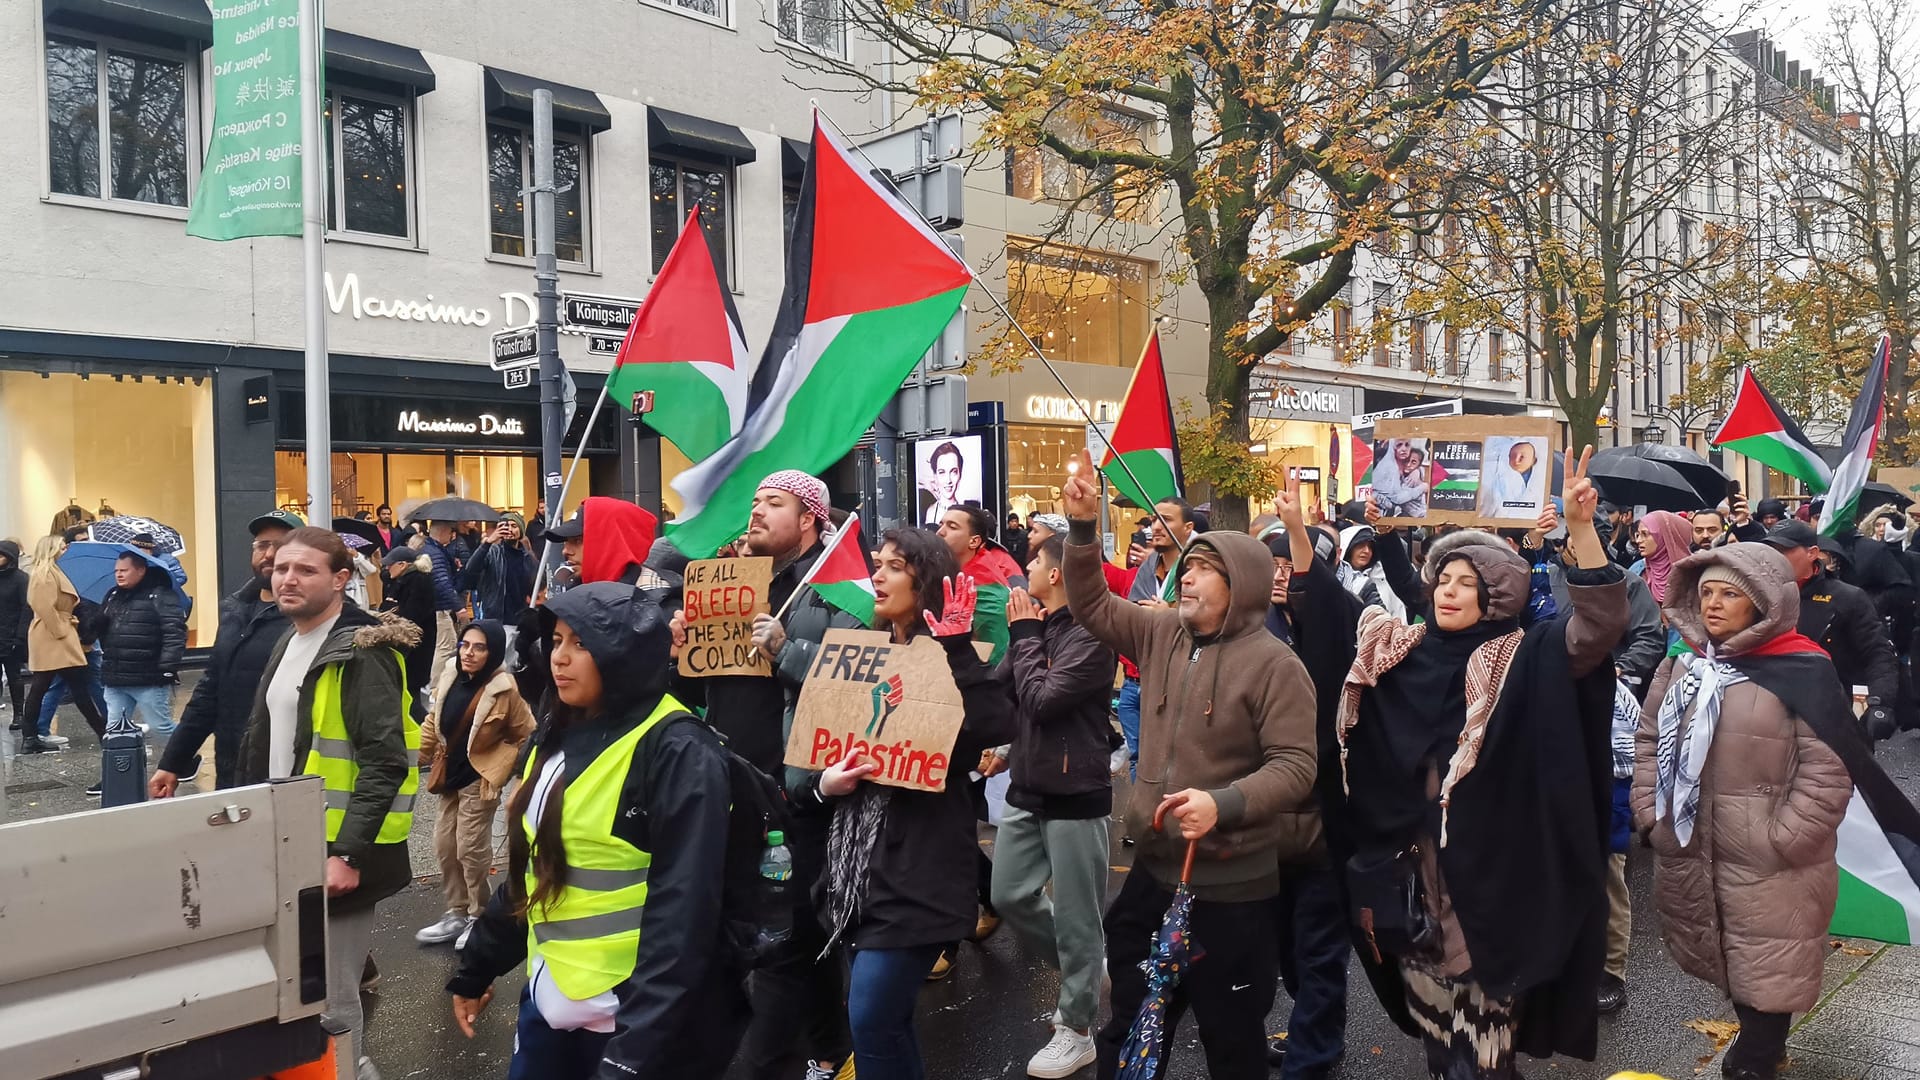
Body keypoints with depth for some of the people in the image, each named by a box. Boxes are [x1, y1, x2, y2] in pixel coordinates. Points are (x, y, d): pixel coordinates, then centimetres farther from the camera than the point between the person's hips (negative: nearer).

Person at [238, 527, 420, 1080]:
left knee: (328, 1003, -2)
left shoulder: (361, 652, -16)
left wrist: (347, 853, -26)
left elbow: (386, 763, -22)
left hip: (335, 853, -9)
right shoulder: (289, 642, 13)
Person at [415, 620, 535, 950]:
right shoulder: (450, 679, -1)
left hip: (479, 778, -7)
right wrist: (415, 759, 6)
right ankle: (457, 913, 27)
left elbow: (527, 735, -9)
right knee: (444, 846, 12)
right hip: (450, 775, 7)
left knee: (470, 849, -1)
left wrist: (502, 769, -7)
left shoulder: (504, 689, -18)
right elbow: (434, 723, 10)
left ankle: (479, 917, 17)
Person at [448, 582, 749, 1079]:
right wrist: (475, 969, 20)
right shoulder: (559, 739, 7)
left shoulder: (677, 753, -18)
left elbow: (681, 916, -21)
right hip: (551, 1002, 7)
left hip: (629, 1018, -7)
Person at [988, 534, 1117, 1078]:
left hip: (1075, 792, -8)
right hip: (1027, 787, 8)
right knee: (1010, 896, 15)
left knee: (1075, 915, 4)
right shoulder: (1035, 624, 5)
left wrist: (1026, 634, -14)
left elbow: (1042, 700, -23)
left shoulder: (1089, 634, -17)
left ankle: (1077, 1030, 21)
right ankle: (1084, 972, 37)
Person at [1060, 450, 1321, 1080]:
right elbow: (1092, 605, 6)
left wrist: (1222, 804, -33)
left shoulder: (1273, 664, -15)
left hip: (1231, 889, -6)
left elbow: (1296, 766, -19)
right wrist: (1083, 527, -7)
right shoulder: (1162, 634, 3)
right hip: (1153, 872, 6)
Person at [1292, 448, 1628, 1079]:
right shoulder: (1402, 648, 5)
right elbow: (1325, 614, 10)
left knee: (1484, 1008, 5)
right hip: (1414, 858, 4)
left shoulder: (1525, 658, -7)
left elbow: (1599, 623, -20)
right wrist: (1298, 532, 0)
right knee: (1429, 998, 17)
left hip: (1488, 862, -4)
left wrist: (1580, 528, -32)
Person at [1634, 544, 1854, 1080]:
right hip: (1690, 855, 6)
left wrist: (1783, 841, -15)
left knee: (1767, 972, 6)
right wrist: (1649, 813, 5)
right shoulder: (1682, 666, 6)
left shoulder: (1802, 670, -11)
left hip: (1768, 866, -5)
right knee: (1727, 961, 19)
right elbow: (1650, 739, 13)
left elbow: (1829, 768, -13)